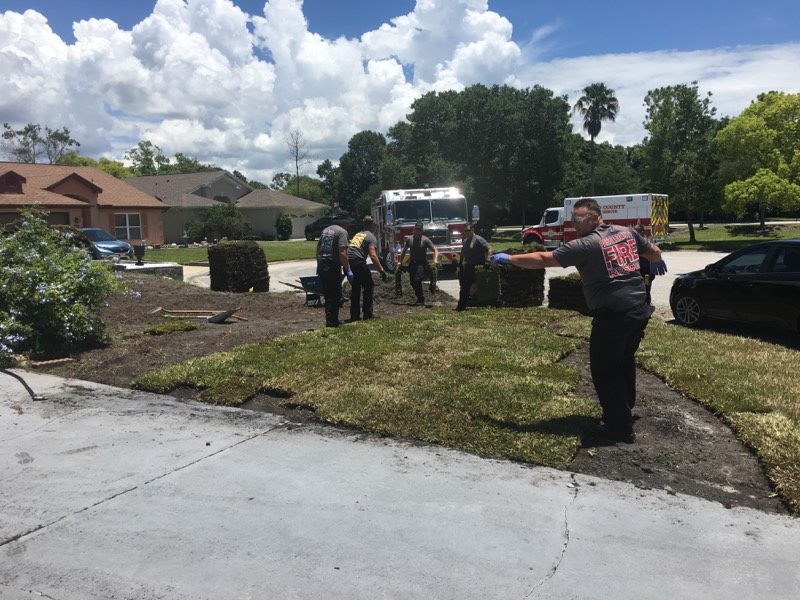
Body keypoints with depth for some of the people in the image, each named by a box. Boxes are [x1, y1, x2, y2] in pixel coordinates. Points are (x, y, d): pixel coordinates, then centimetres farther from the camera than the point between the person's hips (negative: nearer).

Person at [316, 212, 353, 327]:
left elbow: (318, 248, 21)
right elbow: (342, 253, -17)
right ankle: (332, 323, 2)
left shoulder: (325, 230, 17)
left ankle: (330, 321, 25)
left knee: (328, 295, 17)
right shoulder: (342, 231, -7)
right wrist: (348, 270, -14)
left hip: (321, 266, 8)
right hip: (333, 267, -8)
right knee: (335, 296, 0)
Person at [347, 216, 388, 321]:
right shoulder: (371, 237, 1)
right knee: (368, 286, 7)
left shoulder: (358, 234, 25)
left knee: (356, 288, 18)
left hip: (348, 261, 7)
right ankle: (367, 314, 5)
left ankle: (354, 315, 20)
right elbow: (373, 256, -12)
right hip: (358, 261, -7)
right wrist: (381, 270, -15)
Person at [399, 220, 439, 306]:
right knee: (413, 282, 4)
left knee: (417, 280, -20)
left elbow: (435, 250, -9)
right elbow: (404, 251, 18)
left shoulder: (425, 240, -5)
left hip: (422, 263, -5)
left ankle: (421, 300, -7)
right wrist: (400, 262, 15)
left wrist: (435, 259, -25)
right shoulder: (409, 239, 7)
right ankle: (419, 298, 20)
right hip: (412, 263, 5)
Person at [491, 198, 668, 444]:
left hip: (613, 314, -8)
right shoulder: (626, 232, 9)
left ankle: (620, 428, 8)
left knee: (605, 370, 4)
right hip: (640, 309, 8)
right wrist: (657, 261, 48)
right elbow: (653, 251, 24)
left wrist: (509, 259, -4)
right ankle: (624, 409, 42)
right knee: (625, 361, 26)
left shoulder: (585, 245, -12)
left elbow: (542, 259, -13)